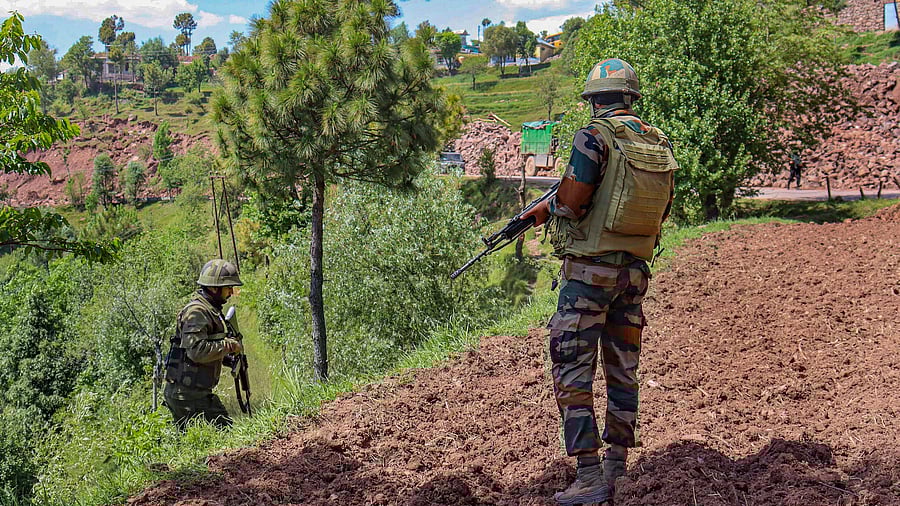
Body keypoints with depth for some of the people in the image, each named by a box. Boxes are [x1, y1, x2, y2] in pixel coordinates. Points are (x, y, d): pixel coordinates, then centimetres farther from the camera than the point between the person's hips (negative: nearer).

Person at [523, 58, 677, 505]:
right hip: (635, 270, 7)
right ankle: (616, 468, 22)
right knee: (622, 371, 14)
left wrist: (547, 209, 4)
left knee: (572, 371, -2)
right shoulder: (660, 142, 9)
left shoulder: (595, 136, -12)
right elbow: (660, 213, 14)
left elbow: (572, 202, -17)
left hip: (590, 269, -7)